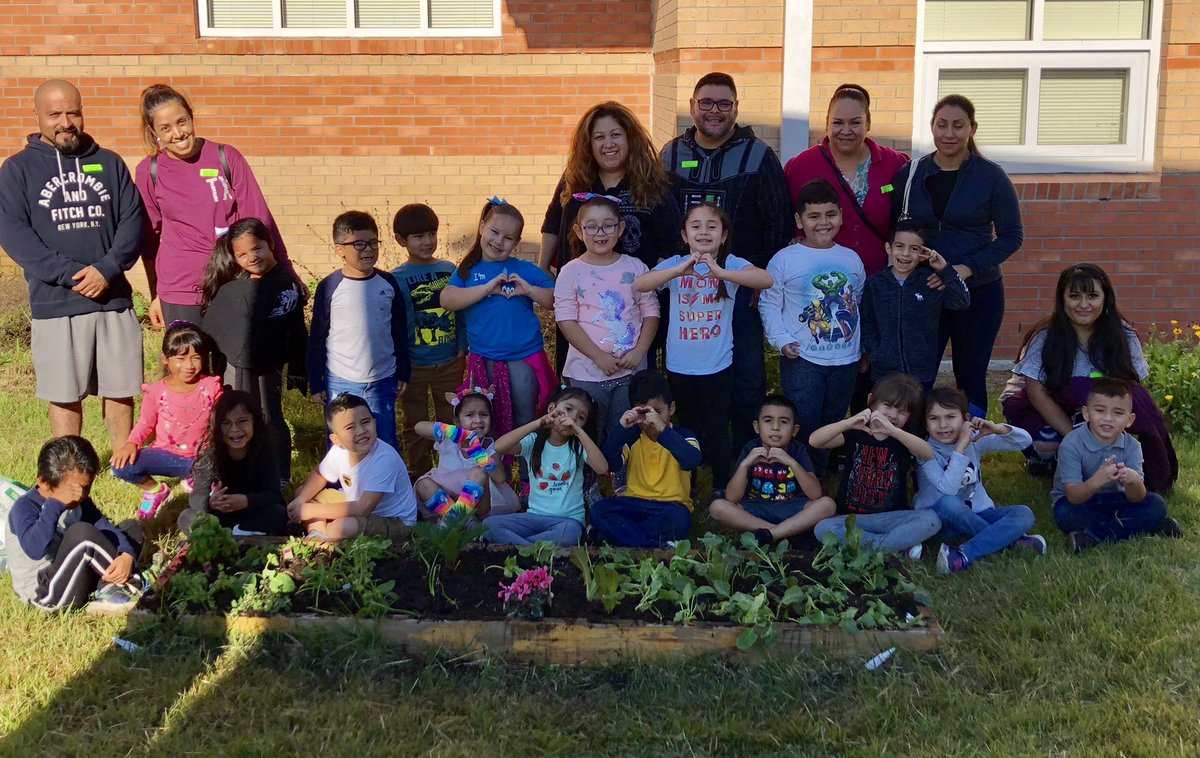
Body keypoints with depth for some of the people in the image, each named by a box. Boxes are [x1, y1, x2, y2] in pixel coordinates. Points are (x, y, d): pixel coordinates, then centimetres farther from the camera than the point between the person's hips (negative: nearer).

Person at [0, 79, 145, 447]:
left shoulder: (109, 163, 10)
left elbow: (133, 220, 3)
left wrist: (107, 270, -13)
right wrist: (72, 274, -16)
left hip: (114, 299, 2)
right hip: (55, 306, -2)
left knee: (120, 390, 8)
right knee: (64, 396, 5)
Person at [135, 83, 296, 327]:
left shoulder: (226, 157, -1)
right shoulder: (148, 172, 2)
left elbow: (258, 218, 0)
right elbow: (150, 236, 12)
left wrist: (287, 277, -2)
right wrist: (155, 295, 16)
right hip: (179, 293, 1)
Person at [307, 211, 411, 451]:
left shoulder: (388, 283, 1)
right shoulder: (330, 287, -7)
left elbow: (400, 332, 9)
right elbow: (317, 338, -1)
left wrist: (403, 373, 10)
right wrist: (315, 383, 0)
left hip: (383, 381, 2)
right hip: (340, 383, -2)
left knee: (386, 447, 10)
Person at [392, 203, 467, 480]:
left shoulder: (450, 270, 1)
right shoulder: (397, 279, -8)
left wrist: (462, 348, 5)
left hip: (450, 362, 2)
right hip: (414, 364, -2)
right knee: (416, 426, 11)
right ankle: (419, 478, 25)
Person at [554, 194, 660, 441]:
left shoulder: (635, 267, 3)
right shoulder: (571, 273, -3)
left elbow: (651, 312, 3)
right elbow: (566, 321, -8)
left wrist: (639, 352, -10)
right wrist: (599, 356, -15)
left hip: (631, 370, 2)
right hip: (587, 372, -2)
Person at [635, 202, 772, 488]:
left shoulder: (731, 264, -8)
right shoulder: (675, 263, -5)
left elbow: (766, 279, -26)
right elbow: (639, 284, -21)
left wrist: (720, 272, -40)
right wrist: (680, 270, -37)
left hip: (718, 366, -2)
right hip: (680, 366, 2)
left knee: (717, 431, 8)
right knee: (687, 429, 17)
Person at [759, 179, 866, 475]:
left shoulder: (851, 259, 7)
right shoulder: (784, 260, -6)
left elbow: (859, 304, 15)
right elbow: (769, 304, -4)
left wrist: (864, 349, 11)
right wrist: (782, 340, -15)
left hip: (845, 359, 4)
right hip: (802, 360, -4)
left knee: (834, 425, 15)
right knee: (803, 426, -5)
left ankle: (821, 474, 31)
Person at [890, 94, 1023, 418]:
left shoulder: (991, 176, -4)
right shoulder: (910, 174, 3)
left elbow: (1012, 235, -4)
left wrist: (968, 267, -16)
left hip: (978, 293, -1)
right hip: (922, 292, 2)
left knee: (970, 377, 9)